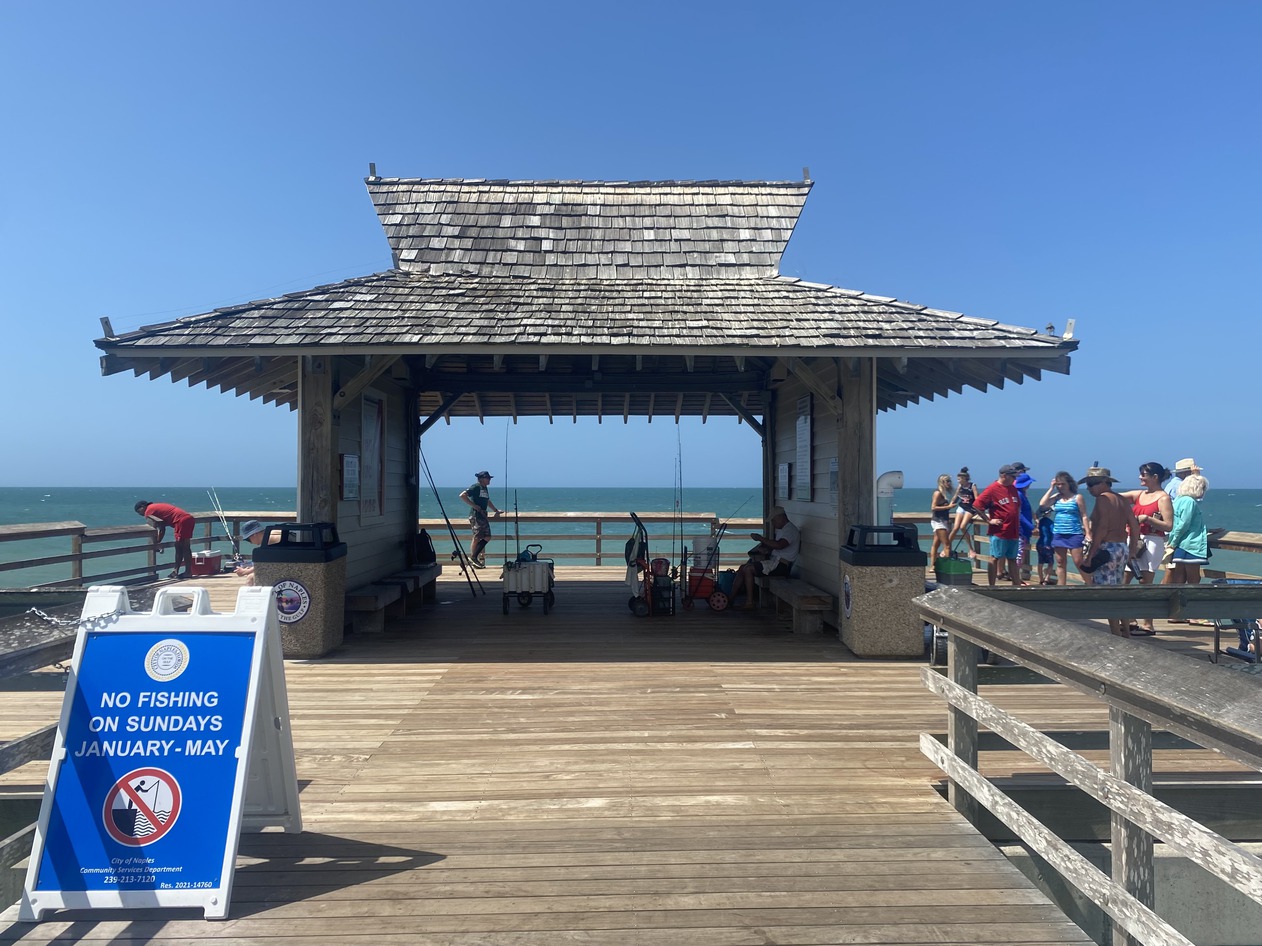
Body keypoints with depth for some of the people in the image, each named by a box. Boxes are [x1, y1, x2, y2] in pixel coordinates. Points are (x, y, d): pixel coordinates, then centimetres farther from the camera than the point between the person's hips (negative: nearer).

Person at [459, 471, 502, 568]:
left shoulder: (485, 488, 19)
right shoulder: (476, 487, -8)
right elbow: (462, 495, -16)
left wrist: (496, 511, 35)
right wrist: (474, 506, -16)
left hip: (483, 516, 9)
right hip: (476, 515, -9)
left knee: (487, 537, 5)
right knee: (477, 537, -9)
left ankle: (474, 556, 11)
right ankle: (472, 557, -1)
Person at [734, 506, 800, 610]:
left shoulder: (790, 529, -13)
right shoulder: (781, 529, 21)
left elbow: (779, 545, -30)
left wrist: (761, 538, -24)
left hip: (781, 565, -10)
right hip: (774, 561, 10)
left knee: (748, 569, -20)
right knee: (742, 568, 1)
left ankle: (749, 602, -17)